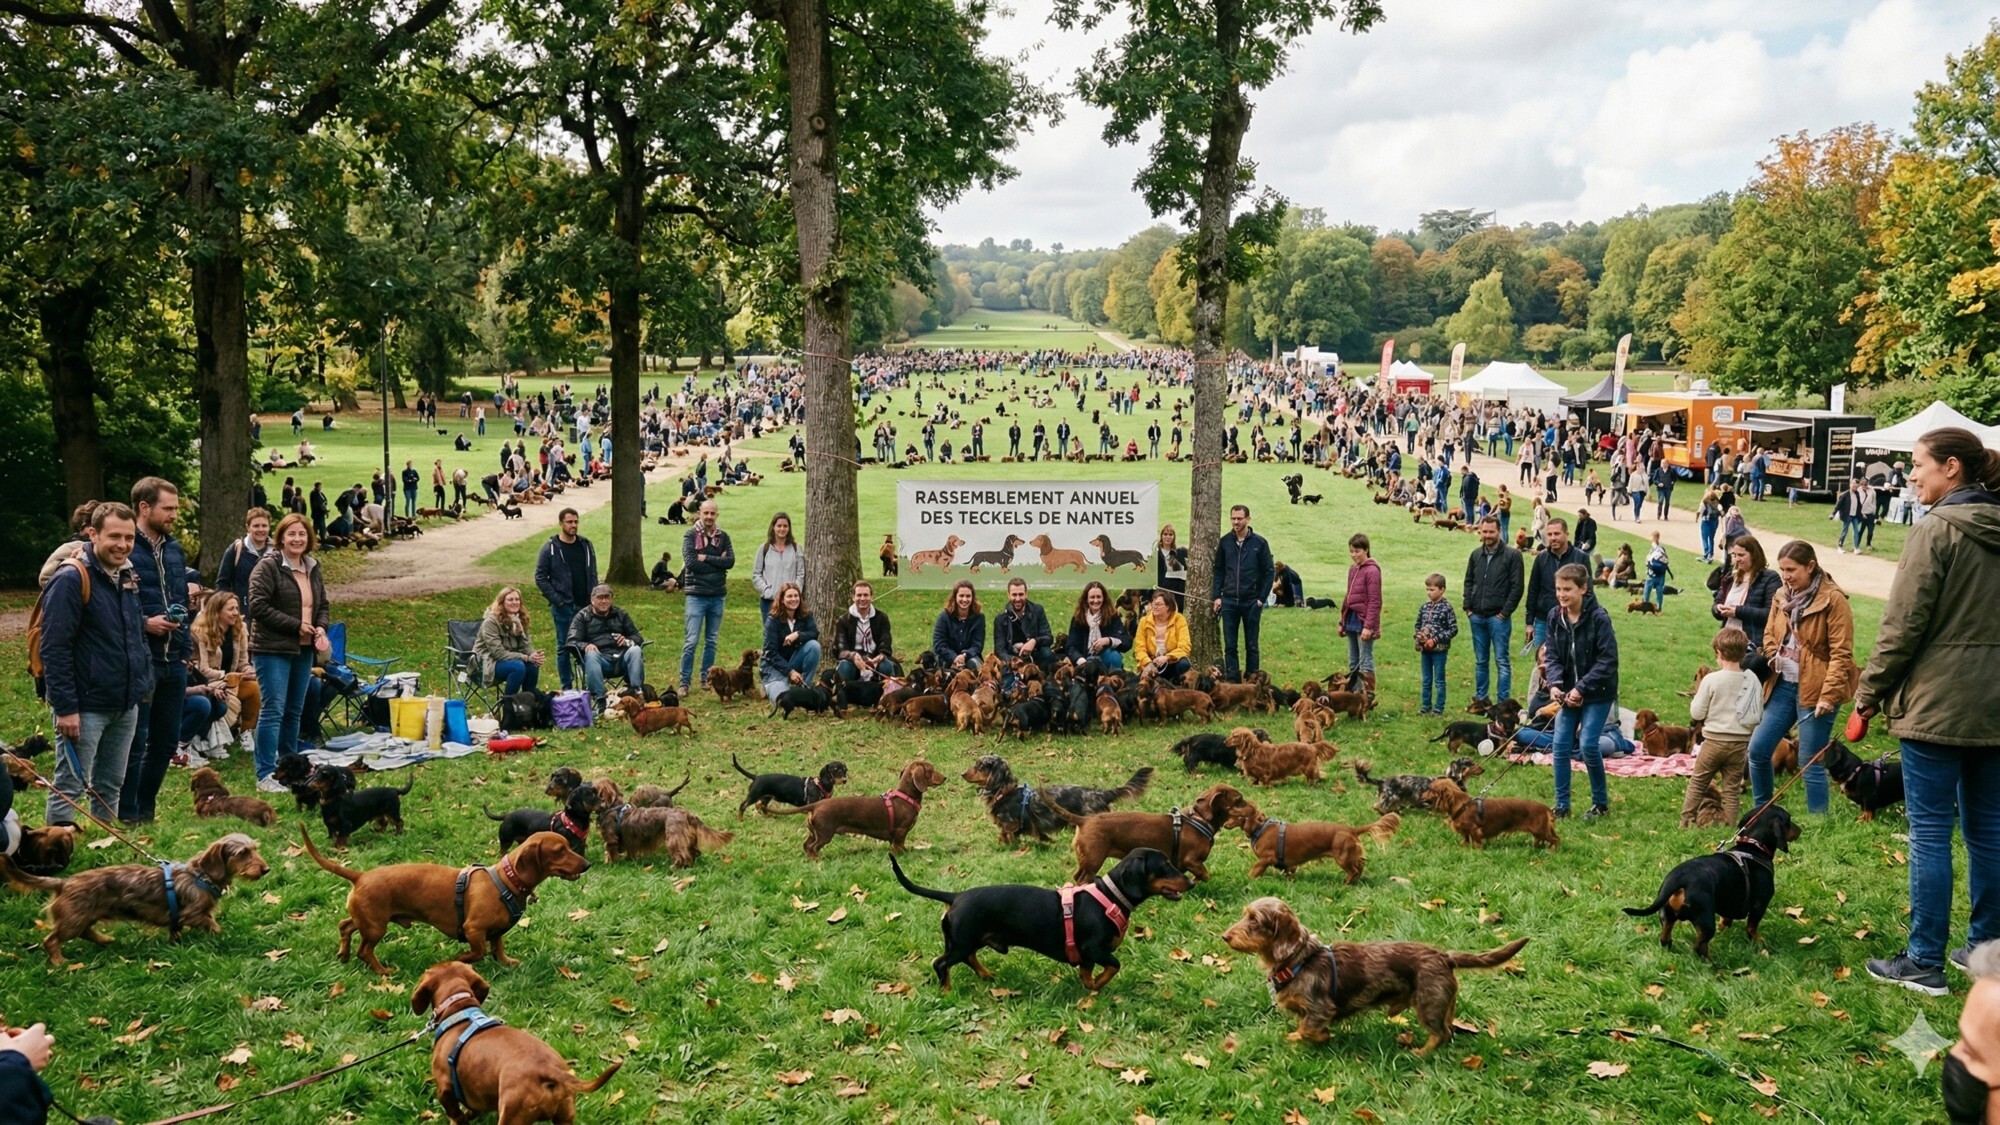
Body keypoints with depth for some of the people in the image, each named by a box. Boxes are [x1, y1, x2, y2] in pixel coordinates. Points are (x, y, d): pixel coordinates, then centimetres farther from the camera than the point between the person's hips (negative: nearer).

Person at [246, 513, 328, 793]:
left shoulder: (313, 568, 13)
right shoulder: (268, 566, -9)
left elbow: (322, 605, 20)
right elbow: (259, 606, -16)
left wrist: (320, 628, -2)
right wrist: (296, 625, -16)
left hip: (303, 650, 7)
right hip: (272, 649, -7)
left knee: (295, 710, 12)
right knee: (273, 710, -9)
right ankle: (265, 775, -7)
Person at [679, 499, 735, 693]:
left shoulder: (723, 537, 6)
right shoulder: (690, 536, -4)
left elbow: (730, 561, -7)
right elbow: (691, 563, -16)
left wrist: (706, 558, -14)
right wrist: (717, 562, -9)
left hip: (717, 596, 4)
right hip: (696, 595, -4)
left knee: (711, 641, 11)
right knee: (691, 641, -5)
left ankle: (707, 678, 21)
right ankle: (684, 682, 0)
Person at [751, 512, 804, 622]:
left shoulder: (796, 548, 6)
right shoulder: (764, 549, 6)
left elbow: (800, 574, 3)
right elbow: (756, 575, 6)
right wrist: (766, 590, -6)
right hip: (768, 600, 1)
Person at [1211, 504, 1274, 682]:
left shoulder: (1259, 543, -2)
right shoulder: (1225, 542, 4)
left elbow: (1269, 572, 0)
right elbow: (1218, 571, 9)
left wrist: (1261, 598, -5)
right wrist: (1216, 596, 1)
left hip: (1251, 602, -2)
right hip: (1229, 601, 2)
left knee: (1251, 645, 6)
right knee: (1229, 645, 2)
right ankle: (1232, 681, 7)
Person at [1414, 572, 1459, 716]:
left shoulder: (1446, 608, -11)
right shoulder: (1424, 607, 6)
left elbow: (1453, 629, -12)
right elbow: (1418, 625, 17)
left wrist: (1435, 640, -17)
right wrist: (1418, 635, -5)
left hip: (1440, 649, -6)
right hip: (1425, 649, 6)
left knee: (1439, 680, 3)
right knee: (1426, 680, 13)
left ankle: (1439, 708, 11)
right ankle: (1426, 707, 22)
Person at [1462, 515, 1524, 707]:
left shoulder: (1512, 555, -6)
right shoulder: (1476, 555, 11)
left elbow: (1517, 587, -8)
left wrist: (1505, 612, -12)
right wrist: (1467, 607, 7)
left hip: (1498, 617, -5)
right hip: (1477, 617, 5)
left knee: (1502, 661, -2)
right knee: (1480, 660, 13)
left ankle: (1503, 702, 1)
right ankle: (1481, 698, 22)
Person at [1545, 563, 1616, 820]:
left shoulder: (1599, 618, -17)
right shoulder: (1555, 617, -1)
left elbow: (1608, 660, -17)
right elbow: (1552, 655, 3)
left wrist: (1582, 688, -21)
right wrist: (1555, 684, -15)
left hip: (1598, 694, -5)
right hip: (1569, 692, 5)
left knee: (1587, 745, -11)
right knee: (1561, 745, 1)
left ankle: (1601, 802, 10)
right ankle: (1562, 805, 12)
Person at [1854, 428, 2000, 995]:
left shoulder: (1937, 529, -13)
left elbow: (1904, 624, -14)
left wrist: (1870, 692, -5)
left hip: (1937, 703, -7)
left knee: (1930, 831, -2)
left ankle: (1924, 963, 4)